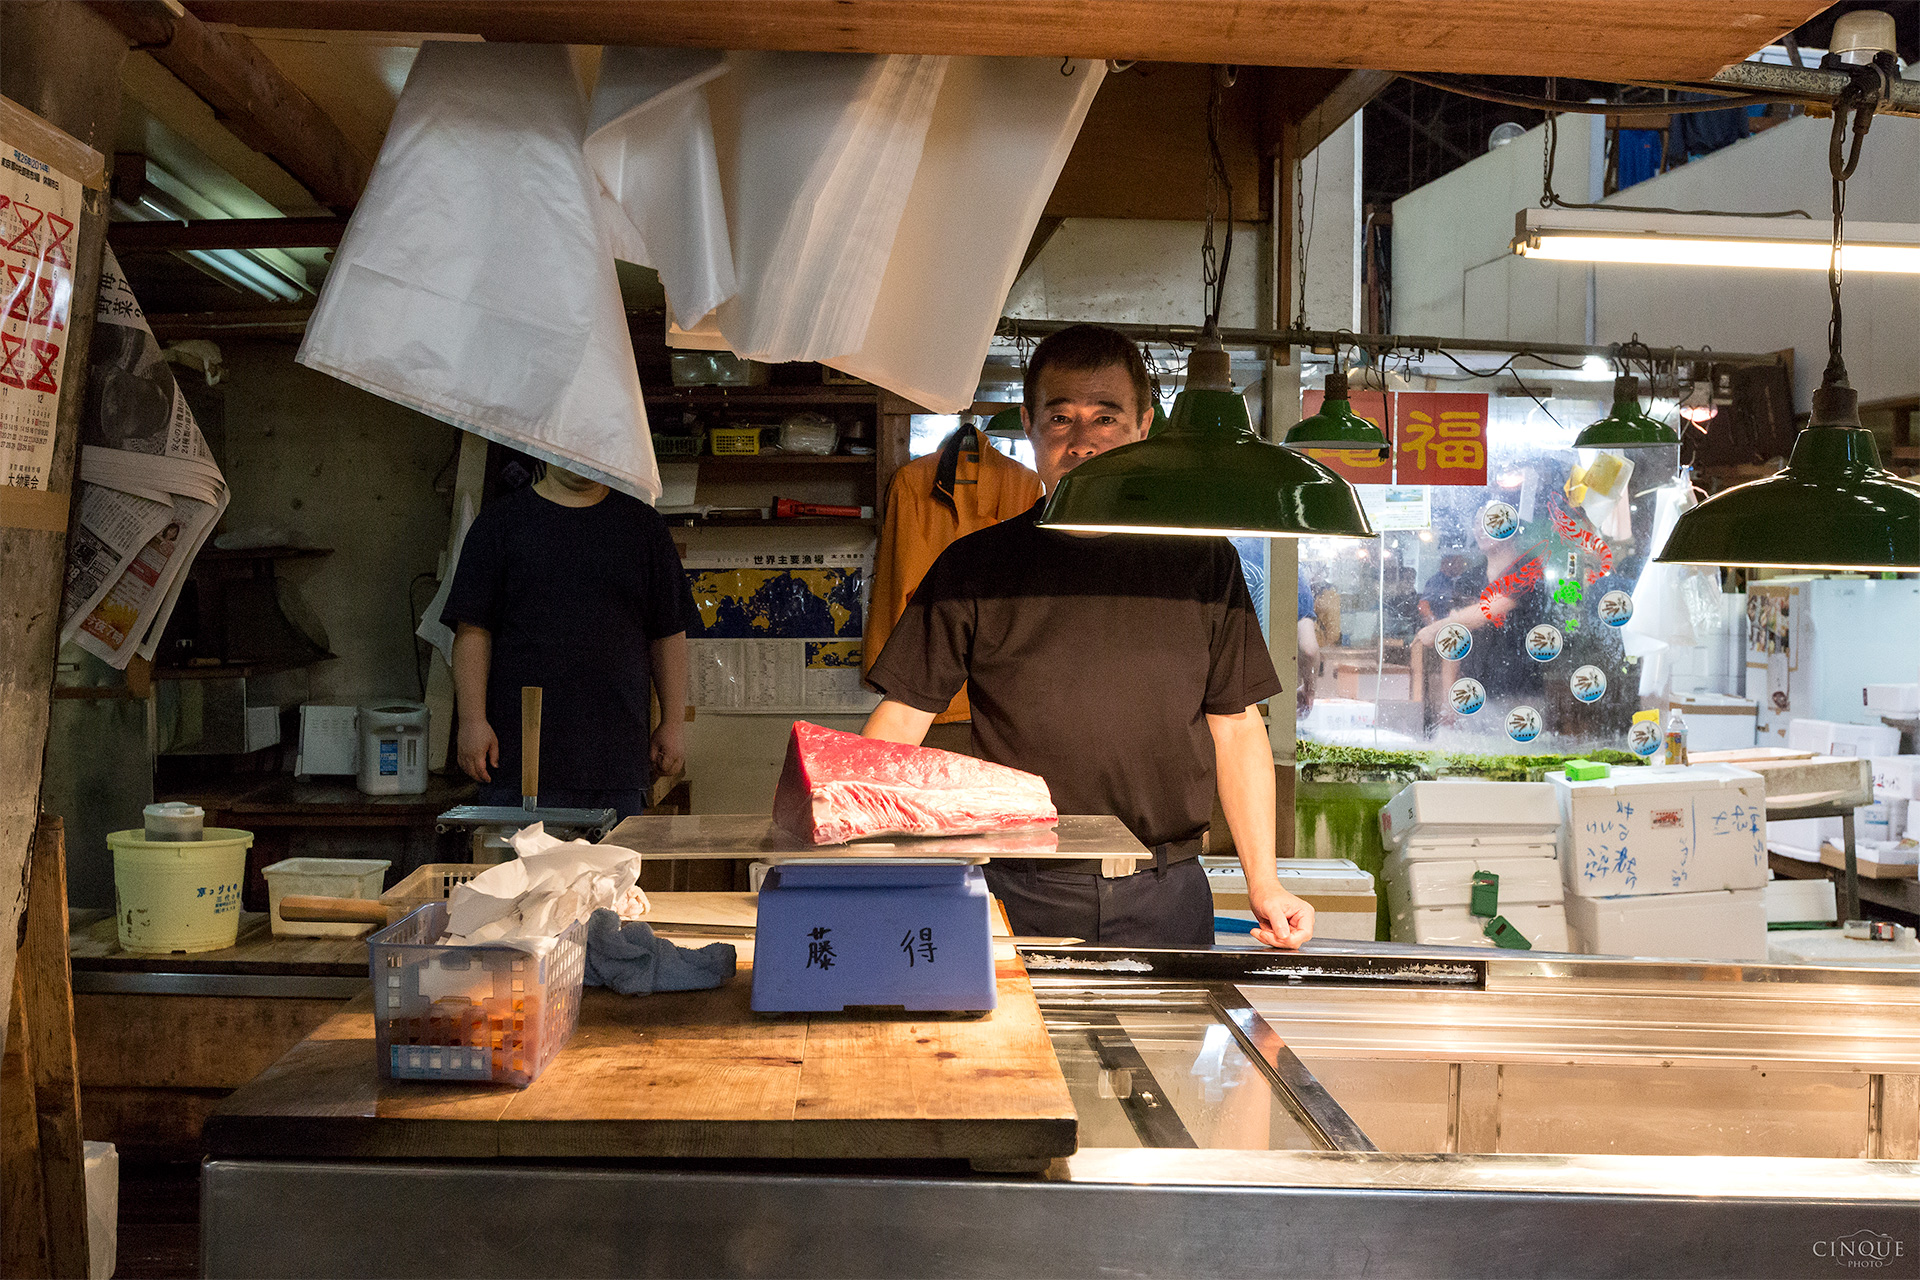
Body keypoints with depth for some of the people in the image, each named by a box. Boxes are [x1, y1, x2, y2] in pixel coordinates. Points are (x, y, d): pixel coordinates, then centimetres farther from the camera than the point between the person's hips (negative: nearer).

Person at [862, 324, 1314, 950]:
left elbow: (1237, 727, 10)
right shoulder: (974, 568, 2)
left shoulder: (1202, 561, 7)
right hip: (1021, 897, -1)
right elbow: (901, 717, 0)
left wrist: (1265, 884, 4)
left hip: (1166, 898, 2)